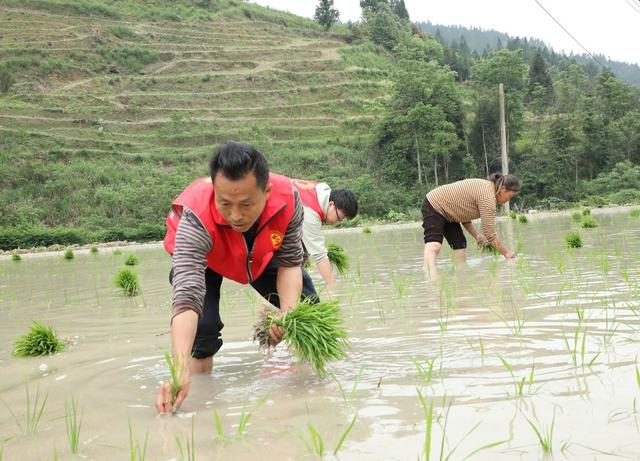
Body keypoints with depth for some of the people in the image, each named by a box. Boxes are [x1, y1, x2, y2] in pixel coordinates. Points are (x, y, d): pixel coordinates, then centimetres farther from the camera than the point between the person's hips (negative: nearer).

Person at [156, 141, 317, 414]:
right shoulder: (195, 221, -45)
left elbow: (290, 263, -21)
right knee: (204, 326, -25)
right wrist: (180, 373, -64)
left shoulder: (287, 198, -36)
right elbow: (186, 299, -52)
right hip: (198, 257, -3)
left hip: (260, 255, 3)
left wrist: (289, 312, -40)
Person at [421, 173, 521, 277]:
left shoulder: (486, 187, 7)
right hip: (434, 206, -11)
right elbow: (490, 234, -22)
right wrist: (506, 252, -10)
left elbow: (463, 213, 11)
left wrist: (476, 235, 3)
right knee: (434, 246, -26)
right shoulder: (488, 196, -22)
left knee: (460, 244, 5)